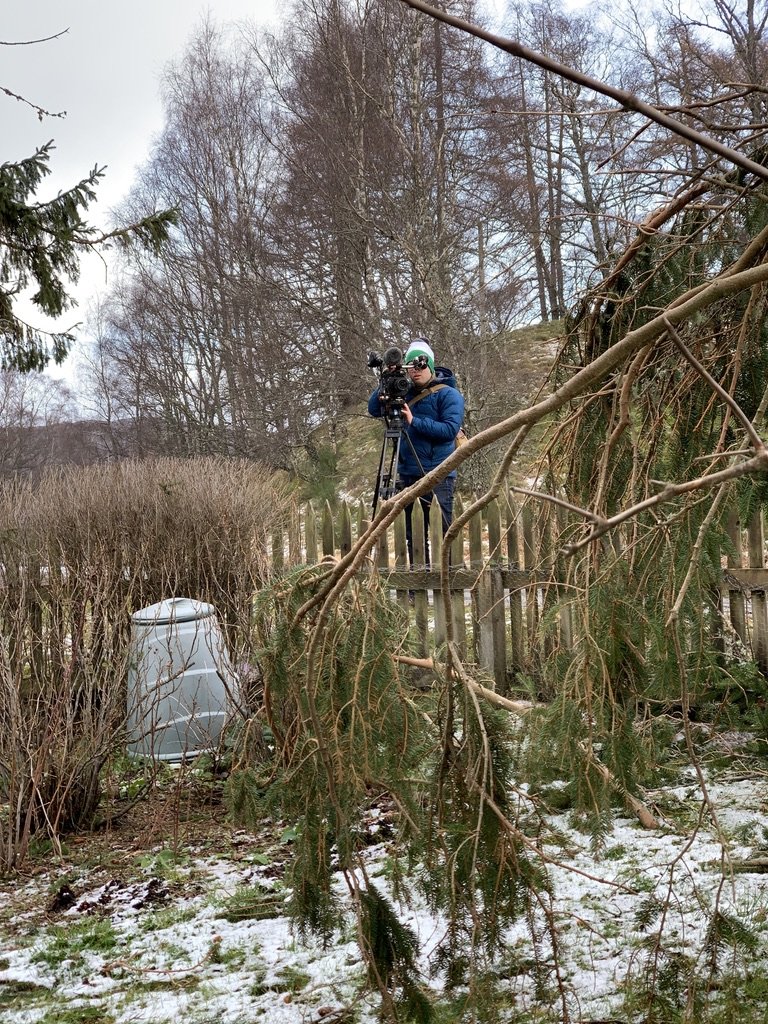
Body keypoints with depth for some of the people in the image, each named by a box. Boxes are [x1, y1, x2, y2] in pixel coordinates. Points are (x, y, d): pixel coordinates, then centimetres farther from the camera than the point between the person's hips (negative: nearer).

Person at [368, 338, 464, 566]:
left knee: (442, 532, -8)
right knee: (413, 535, 9)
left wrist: (415, 422, -20)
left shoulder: (448, 394, -4)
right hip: (408, 474, 6)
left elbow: (450, 429, -15)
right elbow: (374, 409, 11)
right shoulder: (405, 393, 14)